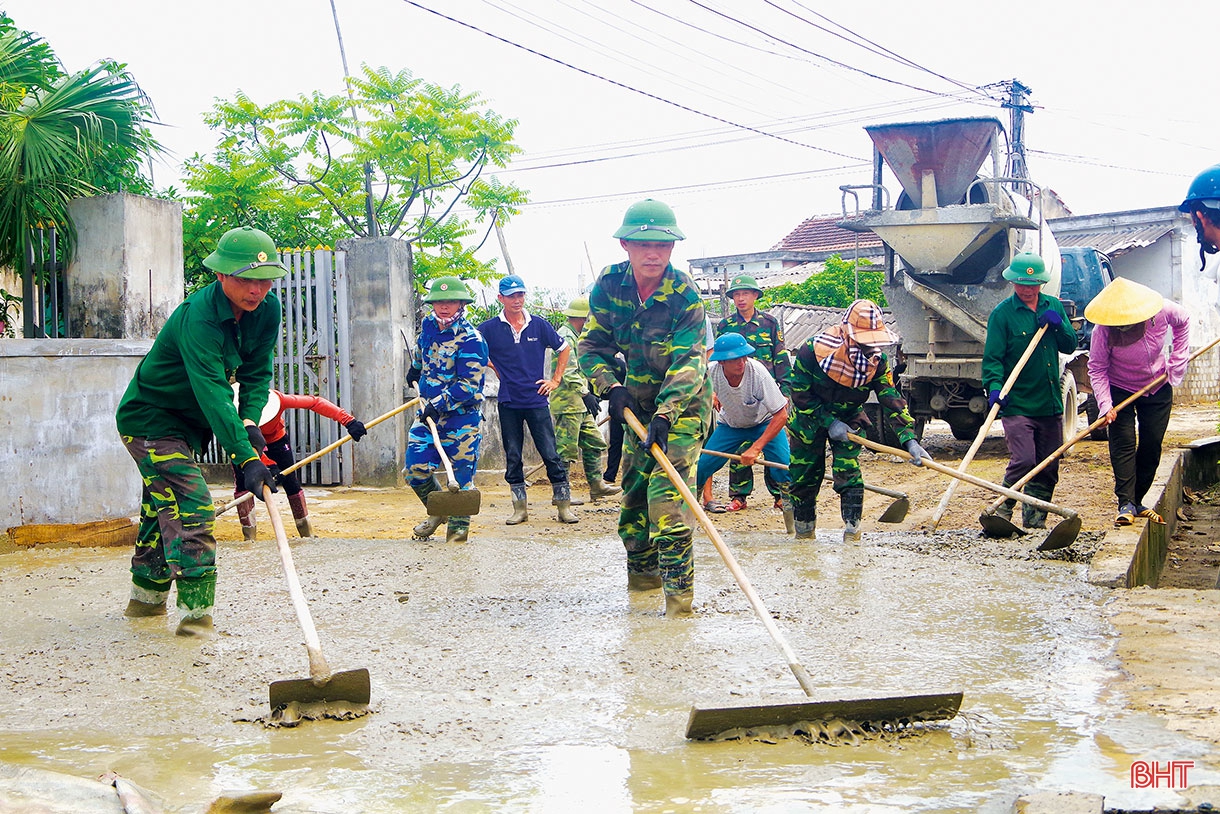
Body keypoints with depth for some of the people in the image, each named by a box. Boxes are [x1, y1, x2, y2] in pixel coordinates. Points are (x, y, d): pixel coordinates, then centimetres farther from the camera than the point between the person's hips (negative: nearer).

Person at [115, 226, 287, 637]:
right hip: (149, 419, -8)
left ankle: (146, 597, 37)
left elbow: (256, 372, -2)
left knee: (164, 505, 21)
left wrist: (250, 421, -20)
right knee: (191, 507, -20)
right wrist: (246, 458, -49)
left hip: (187, 424, 8)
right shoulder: (198, 317, -35)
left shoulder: (266, 310, -11)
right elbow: (213, 394, -43)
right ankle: (196, 613, -20)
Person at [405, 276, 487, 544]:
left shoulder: (470, 340, -17)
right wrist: (414, 369, 45)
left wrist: (440, 404, -25)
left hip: (462, 415, -6)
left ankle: (458, 528, 6)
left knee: (461, 474, -6)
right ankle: (438, 512, 27)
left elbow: (469, 385, -21)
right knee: (415, 469, 2)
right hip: (428, 412, 6)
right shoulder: (428, 325, 6)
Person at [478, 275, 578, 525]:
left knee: (551, 454, -3)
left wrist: (555, 380, 9)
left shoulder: (539, 325, 3)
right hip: (509, 403, 0)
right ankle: (520, 507, 13)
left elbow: (564, 348, 15)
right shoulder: (490, 328, -1)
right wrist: (497, 372, 6)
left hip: (537, 400, 0)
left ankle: (564, 505, 2)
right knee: (512, 457, 5)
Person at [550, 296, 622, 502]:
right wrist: (585, 394, -24)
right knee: (566, 448, -7)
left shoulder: (575, 337, 21)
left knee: (594, 443, 12)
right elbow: (567, 371, -22)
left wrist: (591, 394, 23)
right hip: (567, 402, -11)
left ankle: (597, 486, 17)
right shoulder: (565, 337, -13)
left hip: (579, 403, 11)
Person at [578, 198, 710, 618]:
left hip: (683, 402, -5)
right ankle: (641, 568, 33)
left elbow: (689, 362, -27)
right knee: (633, 485, 13)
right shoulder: (609, 285, -9)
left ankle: (679, 587, -20)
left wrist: (667, 413, -40)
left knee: (667, 487, -20)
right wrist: (611, 386, -18)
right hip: (638, 400, 5)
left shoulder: (685, 294, -21)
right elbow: (592, 345, -1)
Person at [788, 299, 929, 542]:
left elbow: (893, 401, -23)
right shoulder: (814, 349, -30)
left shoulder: (877, 361, -21)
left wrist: (909, 440, -35)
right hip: (809, 418, -1)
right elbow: (800, 394, -21)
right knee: (805, 476, 5)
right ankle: (804, 534, 23)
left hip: (848, 419, 1)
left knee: (848, 473, -15)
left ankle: (852, 532, -5)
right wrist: (829, 423, -25)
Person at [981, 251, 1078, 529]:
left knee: (1048, 466, 8)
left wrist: (1059, 326, -6)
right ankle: (1002, 512, -2)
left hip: (1050, 403, 6)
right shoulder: (1002, 313, -5)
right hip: (1017, 403, -6)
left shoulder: (1053, 306, 11)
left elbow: (1070, 346, 14)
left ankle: (1035, 519, 19)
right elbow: (992, 357, -9)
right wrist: (994, 387, -25)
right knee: (1023, 460, -17)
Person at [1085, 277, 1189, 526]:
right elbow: (1097, 368, -21)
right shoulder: (1103, 330, -29)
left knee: (1152, 446, 3)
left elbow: (1183, 322, 1)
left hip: (1159, 389, 3)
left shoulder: (1162, 311, -23)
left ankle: (1136, 501, 14)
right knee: (1123, 444, -13)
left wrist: (1177, 362, -4)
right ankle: (1126, 504, -14)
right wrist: (1105, 404, -31)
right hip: (1120, 390, -3)